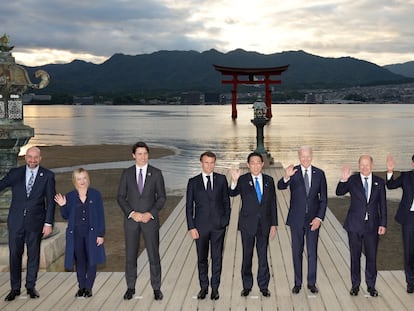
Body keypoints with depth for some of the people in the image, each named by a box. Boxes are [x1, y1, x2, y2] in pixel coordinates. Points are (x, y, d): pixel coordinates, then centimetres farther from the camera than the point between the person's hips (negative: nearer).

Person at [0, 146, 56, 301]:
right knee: (14, 255, 4)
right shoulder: (15, 173, 4)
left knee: (33, 255, 8)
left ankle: (30, 286, 22)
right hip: (16, 221, 1)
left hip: (35, 222, -1)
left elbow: (50, 201, -1)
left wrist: (48, 223, -6)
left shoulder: (47, 176, 0)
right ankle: (15, 288, 15)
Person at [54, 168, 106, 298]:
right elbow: (66, 216, 8)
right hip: (76, 234, 2)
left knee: (91, 261, 2)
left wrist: (101, 234, -6)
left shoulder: (95, 194, 0)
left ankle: (89, 288, 13)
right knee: (79, 261, 8)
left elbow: (101, 215, -1)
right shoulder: (70, 196, 4)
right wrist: (63, 206, -11)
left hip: (92, 233, -1)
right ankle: (81, 287, 19)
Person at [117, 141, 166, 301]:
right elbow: (121, 197, 1)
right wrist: (132, 213, -12)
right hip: (131, 220, 1)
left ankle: (156, 288, 14)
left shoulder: (156, 173, -1)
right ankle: (130, 287, 20)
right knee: (130, 255, 6)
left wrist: (150, 213, -13)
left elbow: (162, 197, -1)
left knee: (154, 255, 2)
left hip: (150, 219, -1)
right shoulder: (127, 173, 2)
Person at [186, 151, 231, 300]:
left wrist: (226, 220, -1)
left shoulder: (221, 179, 4)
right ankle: (203, 287, 22)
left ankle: (215, 288, 16)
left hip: (218, 225, 0)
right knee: (202, 258, 8)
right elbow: (189, 206, 2)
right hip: (200, 225, 0)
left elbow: (226, 201, 7)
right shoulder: (193, 182, 2)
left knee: (217, 258, 5)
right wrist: (191, 227, -4)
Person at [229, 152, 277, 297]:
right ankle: (247, 286, 20)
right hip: (247, 224, -2)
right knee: (247, 255, 8)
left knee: (263, 256, 9)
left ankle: (264, 286, 20)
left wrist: (274, 224, 3)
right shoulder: (243, 180, -6)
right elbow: (232, 193, -24)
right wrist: (234, 181, -44)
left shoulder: (269, 180, 3)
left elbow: (272, 203, 6)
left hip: (264, 224, 2)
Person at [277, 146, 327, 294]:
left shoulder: (319, 174, 0)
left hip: (313, 219, 1)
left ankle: (312, 283, 19)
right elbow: (280, 186, -22)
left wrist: (319, 217, -7)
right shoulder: (293, 172, -5)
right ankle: (297, 283, 17)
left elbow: (323, 198, 2)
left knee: (312, 252, 8)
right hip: (296, 219, -1)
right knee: (297, 252, 7)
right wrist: (286, 177, -44)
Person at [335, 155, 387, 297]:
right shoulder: (352, 180, -2)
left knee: (372, 256, 8)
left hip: (372, 225, 1)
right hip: (355, 225, -1)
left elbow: (383, 205, 5)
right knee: (355, 256, 8)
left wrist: (383, 224, 1)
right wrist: (343, 180, -34)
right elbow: (339, 192, -16)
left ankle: (371, 285, 21)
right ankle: (355, 284, 19)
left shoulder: (379, 182, 3)